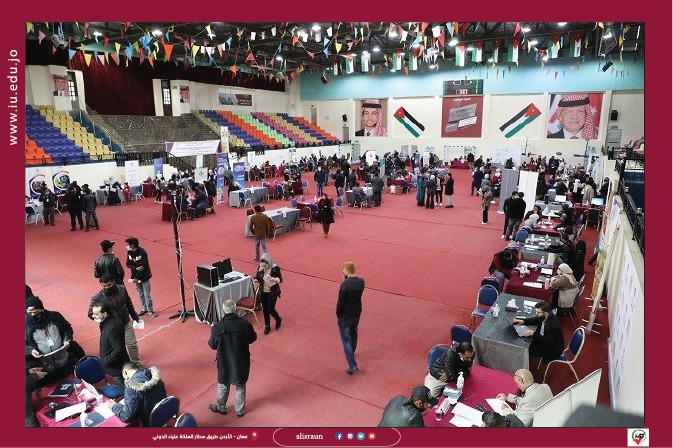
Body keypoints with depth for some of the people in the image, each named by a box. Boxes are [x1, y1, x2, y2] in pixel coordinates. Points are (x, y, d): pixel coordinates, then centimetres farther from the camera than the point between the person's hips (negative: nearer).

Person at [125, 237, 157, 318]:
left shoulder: (142, 252, -20)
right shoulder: (129, 252, -2)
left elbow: (143, 266, -21)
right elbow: (128, 264, 0)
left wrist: (136, 278, -21)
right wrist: (136, 268, -21)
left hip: (144, 277, -5)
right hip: (136, 277, 5)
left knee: (147, 295, 0)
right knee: (141, 294, 14)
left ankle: (150, 310, 13)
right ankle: (144, 309, 27)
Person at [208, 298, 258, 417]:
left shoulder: (217, 327, -22)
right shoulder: (245, 324, -20)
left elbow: (213, 345, -8)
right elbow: (252, 338, -3)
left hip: (225, 362, -1)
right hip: (242, 361, 1)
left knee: (223, 385, 25)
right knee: (240, 386, 22)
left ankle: (221, 407, 45)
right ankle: (240, 410, 37)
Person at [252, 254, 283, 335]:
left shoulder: (275, 268, -16)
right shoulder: (260, 268, -5)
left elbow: (280, 279, -11)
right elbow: (257, 277, 7)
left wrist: (273, 279, -31)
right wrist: (255, 280, -16)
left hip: (272, 292, -4)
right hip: (263, 292, 4)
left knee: (270, 309, -3)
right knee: (265, 309, 11)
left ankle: (278, 320, 30)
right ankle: (267, 326, 31)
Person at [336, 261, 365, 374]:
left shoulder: (345, 284, -26)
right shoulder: (361, 281, -8)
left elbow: (340, 302, -21)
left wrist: (338, 314, -5)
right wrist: (347, 279, -3)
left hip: (345, 316, -6)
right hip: (357, 314, 7)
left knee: (345, 339, 5)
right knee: (353, 334, 28)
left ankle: (352, 365, 1)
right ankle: (352, 352, 52)